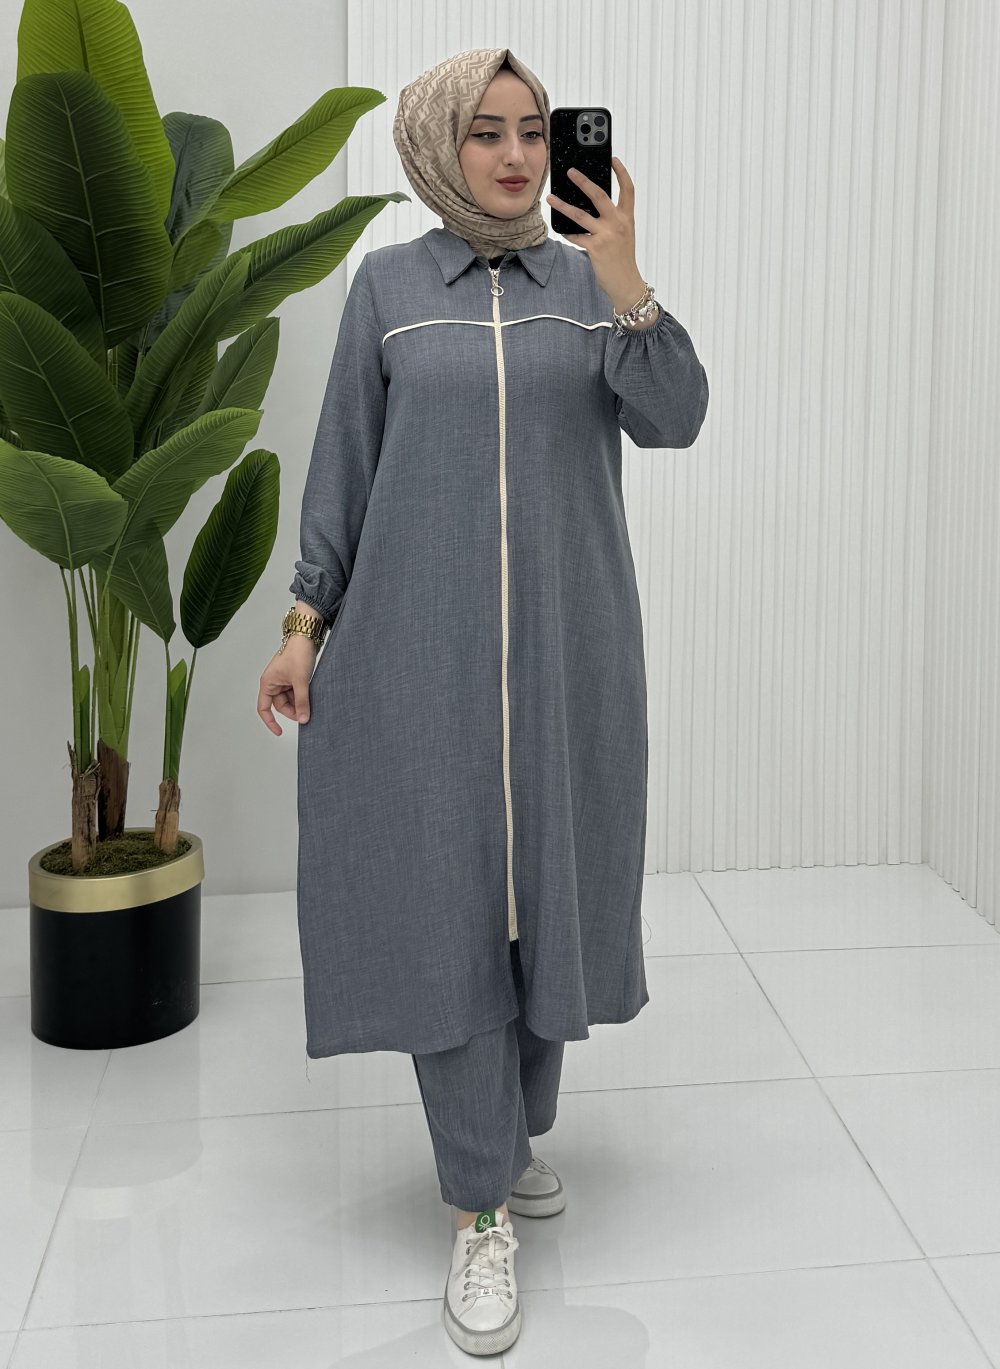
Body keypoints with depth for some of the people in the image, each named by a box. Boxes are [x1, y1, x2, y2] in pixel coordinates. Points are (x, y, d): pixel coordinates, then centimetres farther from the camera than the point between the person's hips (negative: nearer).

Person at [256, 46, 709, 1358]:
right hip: (421, 644, -1)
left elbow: (674, 420, -6)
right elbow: (343, 467, 5)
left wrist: (626, 287, -20)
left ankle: (508, 1134, 31)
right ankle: (483, 1212, 7)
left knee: (548, 889, 9)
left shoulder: (592, 277, 6)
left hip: (568, 646, 2)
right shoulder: (387, 284, 4)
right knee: (443, 898, -3)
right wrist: (305, 624, 1)